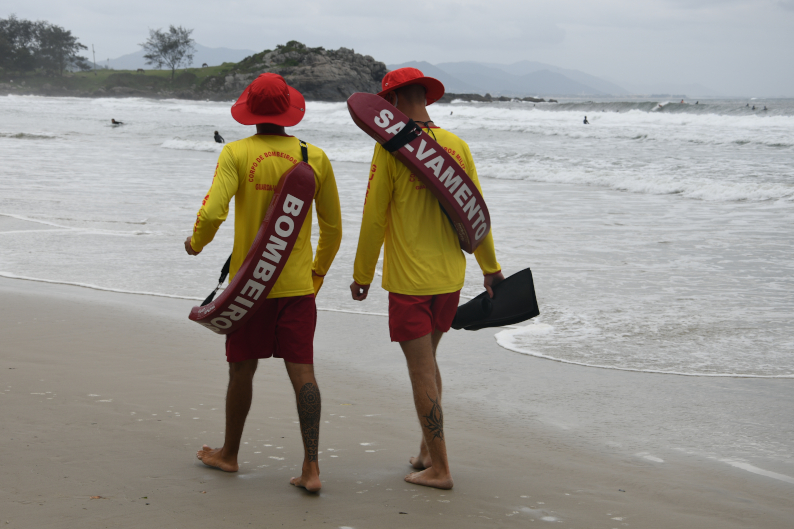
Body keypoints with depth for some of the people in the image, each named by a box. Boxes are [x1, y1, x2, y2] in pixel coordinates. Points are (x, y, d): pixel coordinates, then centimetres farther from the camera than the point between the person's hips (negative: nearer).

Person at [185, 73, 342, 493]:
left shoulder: (236, 153, -8)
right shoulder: (315, 158, 1)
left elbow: (212, 212, -19)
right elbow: (333, 227, 8)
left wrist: (196, 242, 3)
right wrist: (318, 271, 23)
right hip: (298, 285, 1)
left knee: (242, 370, 13)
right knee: (302, 372, -1)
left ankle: (229, 454, 30)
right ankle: (311, 467, -8)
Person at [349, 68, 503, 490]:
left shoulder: (391, 147, -12)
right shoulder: (457, 145, 3)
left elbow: (374, 218, -9)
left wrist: (362, 275, 2)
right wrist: (490, 267, 20)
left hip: (409, 279, -6)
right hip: (450, 276, 6)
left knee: (422, 371, 0)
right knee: (427, 361, 21)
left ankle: (439, 468, 4)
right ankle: (427, 449, 28)